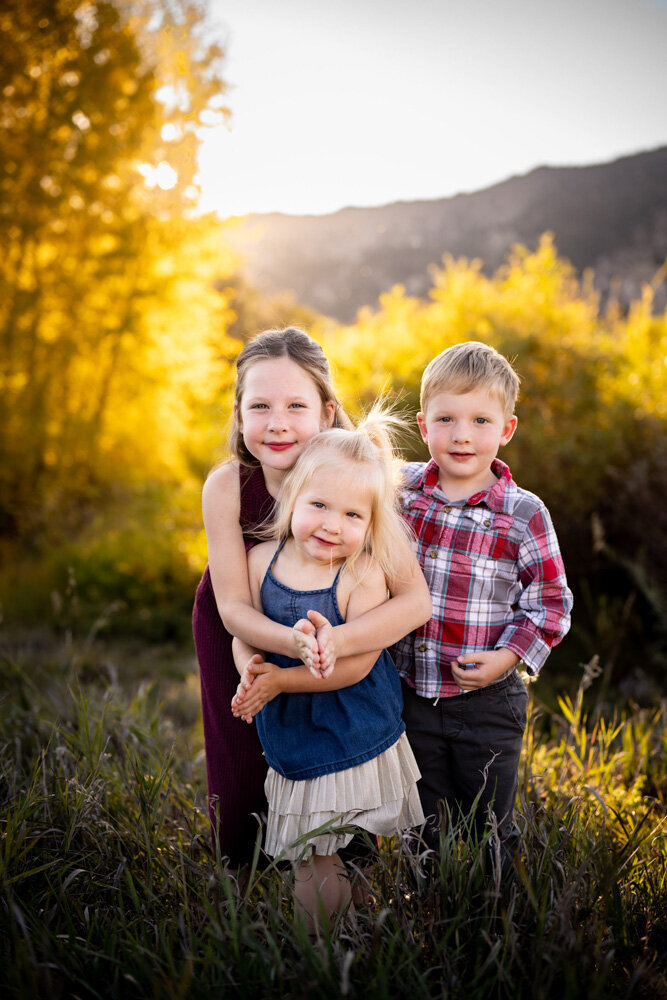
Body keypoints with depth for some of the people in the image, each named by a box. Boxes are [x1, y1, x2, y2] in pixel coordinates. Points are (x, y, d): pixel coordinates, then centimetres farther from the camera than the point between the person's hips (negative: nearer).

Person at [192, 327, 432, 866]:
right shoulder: (226, 487, -30)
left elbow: (416, 600, -35)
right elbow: (234, 607, -26)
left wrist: (336, 641, -51)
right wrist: (294, 643, -45)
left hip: (337, 623, 0)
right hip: (239, 629, 0)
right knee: (245, 778, 6)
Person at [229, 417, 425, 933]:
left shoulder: (364, 575, -19)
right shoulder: (262, 560, -5)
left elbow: (356, 664, -21)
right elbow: (243, 634, 3)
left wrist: (281, 680, -19)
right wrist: (250, 671, -18)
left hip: (360, 745, -3)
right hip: (294, 742, 4)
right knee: (313, 867, 15)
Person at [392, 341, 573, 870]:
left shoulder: (524, 514, -12)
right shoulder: (401, 489, -3)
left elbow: (551, 601, -5)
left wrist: (507, 658, -16)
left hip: (488, 702, -2)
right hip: (413, 694, 2)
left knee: (491, 826, 16)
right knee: (426, 828, 19)